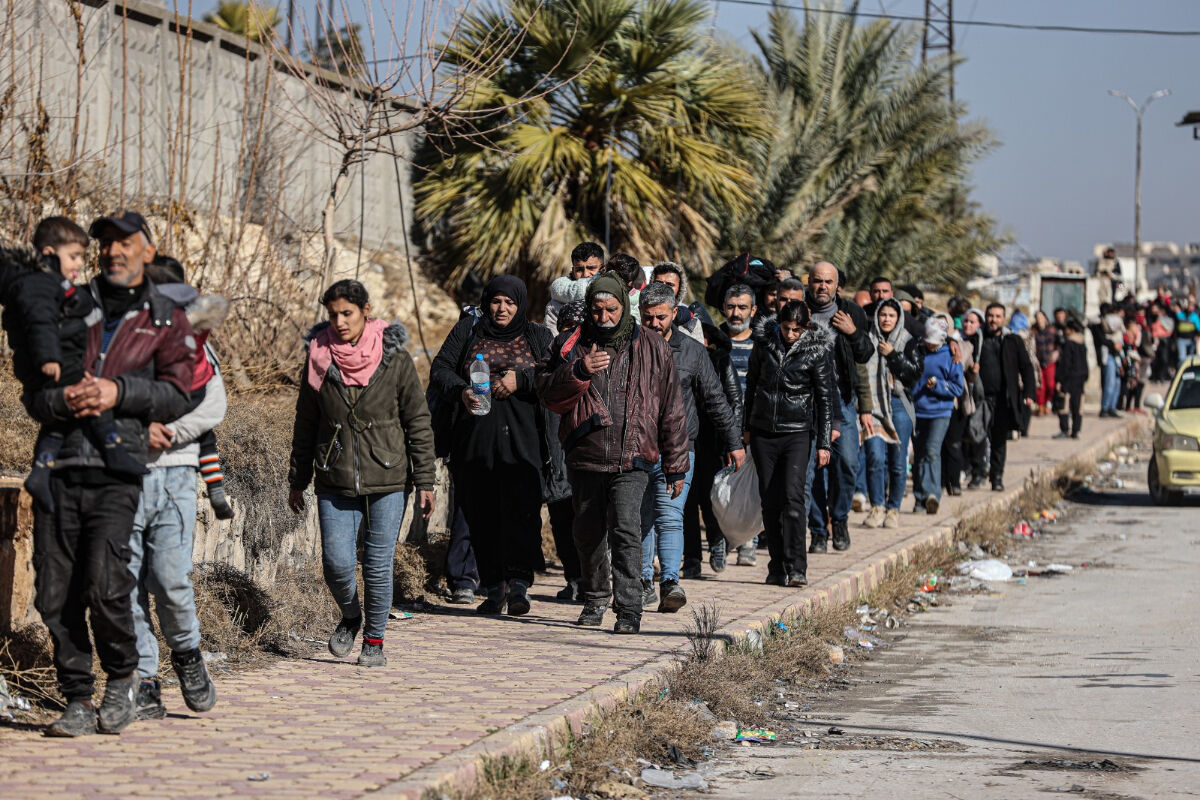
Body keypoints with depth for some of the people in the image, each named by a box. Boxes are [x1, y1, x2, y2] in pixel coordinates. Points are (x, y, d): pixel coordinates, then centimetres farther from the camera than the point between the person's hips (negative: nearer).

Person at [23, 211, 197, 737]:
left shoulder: (167, 321, 13)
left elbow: (175, 395, 1)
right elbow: (34, 396, 11)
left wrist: (118, 391, -12)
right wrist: (63, 399, -10)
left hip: (117, 473, -3)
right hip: (59, 468, 3)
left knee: (104, 584, -17)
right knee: (55, 593, -1)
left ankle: (123, 677, 7)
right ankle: (79, 700, 11)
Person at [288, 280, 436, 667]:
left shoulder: (395, 359, -4)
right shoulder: (318, 360, 2)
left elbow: (418, 423, 1)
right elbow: (305, 425, 12)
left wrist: (425, 482, -2)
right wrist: (298, 481, 14)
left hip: (386, 481, -1)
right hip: (335, 483, 2)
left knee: (378, 564, 0)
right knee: (336, 562, -6)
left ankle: (374, 638, 19)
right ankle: (350, 617, 24)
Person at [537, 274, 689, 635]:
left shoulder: (652, 348, 4)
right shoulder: (571, 345, 7)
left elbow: (672, 412, 8)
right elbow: (548, 394, -1)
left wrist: (675, 467, 8)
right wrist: (579, 371, -19)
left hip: (632, 460, -3)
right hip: (585, 458, 3)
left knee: (625, 530, -18)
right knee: (588, 534, 14)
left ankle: (629, 609, -18)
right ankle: (595, 597, 34)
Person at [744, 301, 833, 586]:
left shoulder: (817, 351, -5)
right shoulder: (765, 344, 4)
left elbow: (826, 398, -2)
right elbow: (752, 384, 16)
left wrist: (823, 443, -5)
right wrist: (747, 428, 17)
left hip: (797, 433, -4)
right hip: (763, 431, 4)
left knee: (792, 496, -17)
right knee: (770, 500, 4)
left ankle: (796, 568, -18)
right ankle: (777, 567, 12)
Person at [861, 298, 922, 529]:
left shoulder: (909, 343, 9)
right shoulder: (867, 341, 9)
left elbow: (916, 371, -3)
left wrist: (893, 354, -7)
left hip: (899, 405, 1)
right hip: (873, 404, -1)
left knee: (898, 461, 1)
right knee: (875, 457, -13)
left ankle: (893, 509, 12)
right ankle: (877, 508, -5)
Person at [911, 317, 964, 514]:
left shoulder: (950, 357, 0)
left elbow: (958, 388, 1)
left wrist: (937, 385, -13)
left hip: (940, 411, -4)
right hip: (918, 411, 4)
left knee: (932, 451, -18)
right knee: (918, 454, 6)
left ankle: (932, 495, -26)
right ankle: (920, 498, 13)